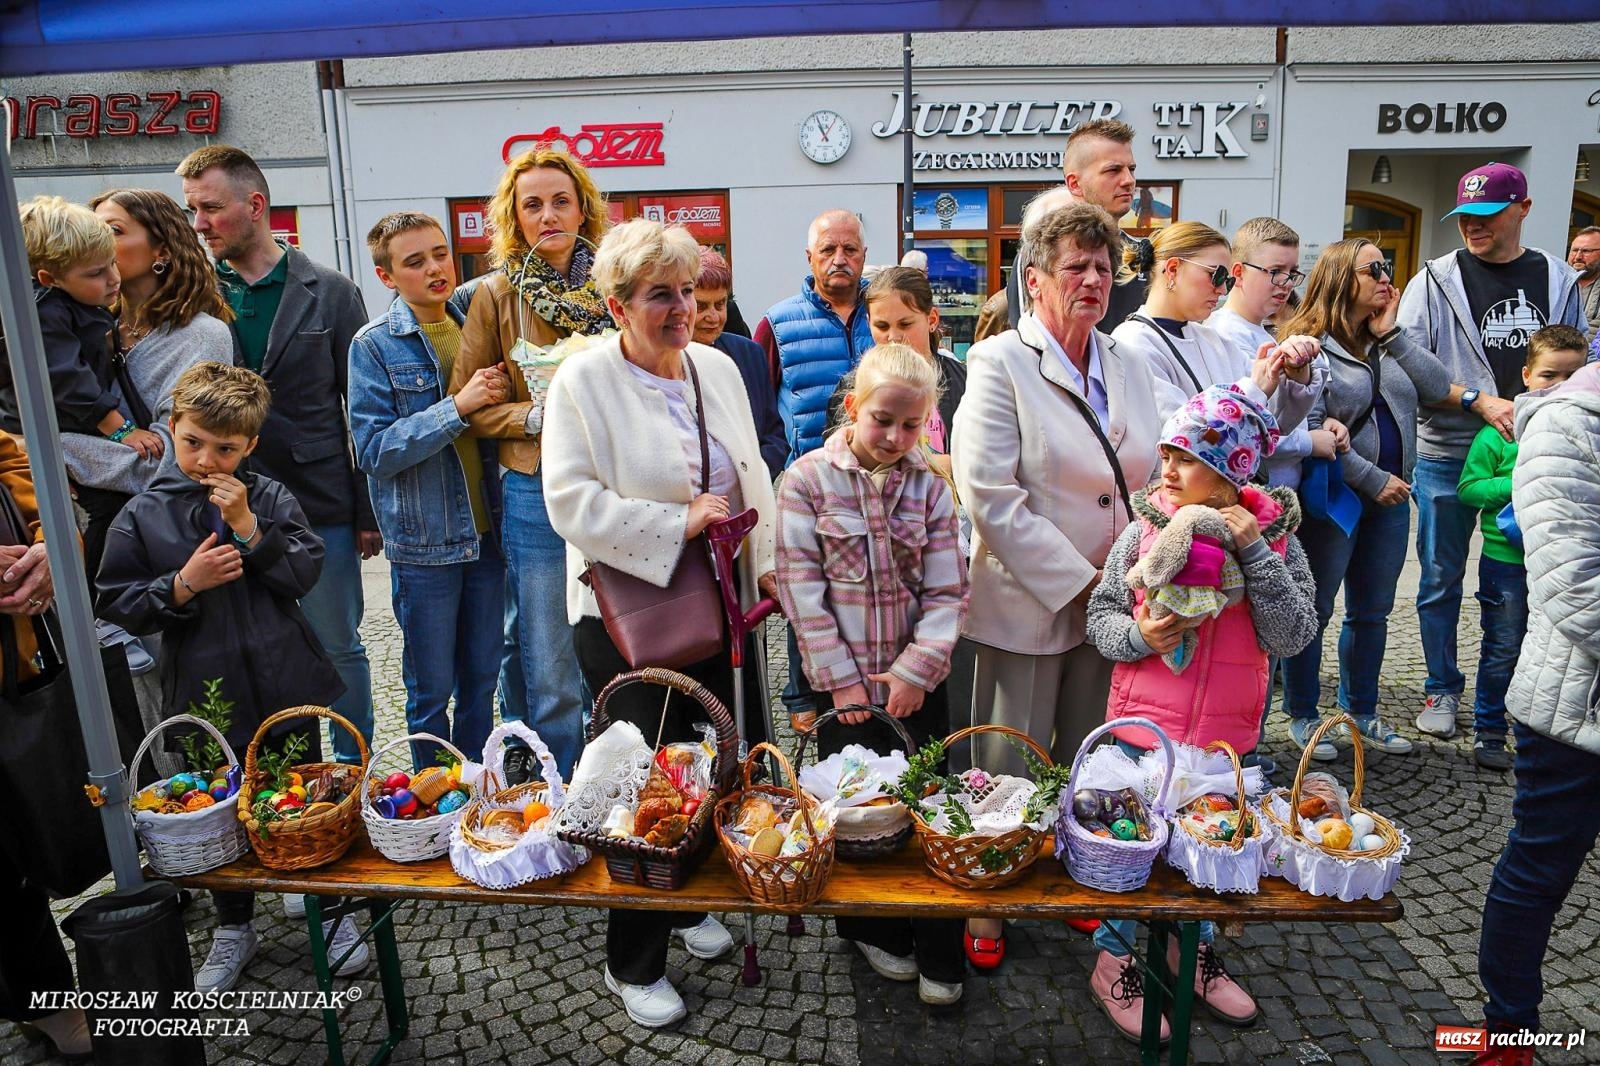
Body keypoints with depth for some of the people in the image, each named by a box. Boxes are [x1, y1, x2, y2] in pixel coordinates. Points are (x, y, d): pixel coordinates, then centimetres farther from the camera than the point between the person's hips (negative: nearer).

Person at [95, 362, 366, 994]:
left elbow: (305, 571, -10)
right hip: (206, 697, 0)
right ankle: (234, 927, 37)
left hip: (286, 685, 0)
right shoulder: (143, 516, -4)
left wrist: (248, 527, -19)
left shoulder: (269, 498, -3)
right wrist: (183, 583, -17)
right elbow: (116, 603, -2)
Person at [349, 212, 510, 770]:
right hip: (423, 541, -4)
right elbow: (375, 451, -15)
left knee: (481, 680, 16)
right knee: (432, 690, 9)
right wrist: (458, 407, -22)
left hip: (485, 531, 4)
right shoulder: (374, 345, -7)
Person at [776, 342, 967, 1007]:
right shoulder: (808, 479, -7)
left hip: (917, 680, 2)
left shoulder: (929, 486, 1)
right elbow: (801, 587, -10)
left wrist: (918, 668, -11)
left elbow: (946, 591, -1)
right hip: (846, 682, -2)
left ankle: (938, 953, 23)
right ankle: (874, 931, 33)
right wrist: (841, 676, -11)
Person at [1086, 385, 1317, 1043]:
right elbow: (1100, 615, -3)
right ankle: (1113, 962, 32)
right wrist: (1137, 635, -23)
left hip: (1226, 735, 2)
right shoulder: (1146, 532, -11)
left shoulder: (1276, 540, -8)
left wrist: (1254, 552, -22)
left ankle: (1192, 947, 45)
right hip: (1144, 725, -2)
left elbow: (1292, 637, -15)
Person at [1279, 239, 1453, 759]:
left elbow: (1438, 388, 1)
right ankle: (1302, 716, 17)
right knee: (1313, 611, 4)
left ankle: (1362, 713, 30)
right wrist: (1374, 480, -17)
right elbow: (1313, 431, -19)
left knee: (1372, 613, 16)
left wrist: (1392, 334, -5)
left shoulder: (1387, 342, 11)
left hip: (1390, 500, 8)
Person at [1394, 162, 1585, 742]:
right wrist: (1478, 400, -17)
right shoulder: (1436, 281, -2)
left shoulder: (1558, 280, 8)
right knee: (1442, 579, 6)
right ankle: (1442, 689, 21)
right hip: (1449, 455, -2)